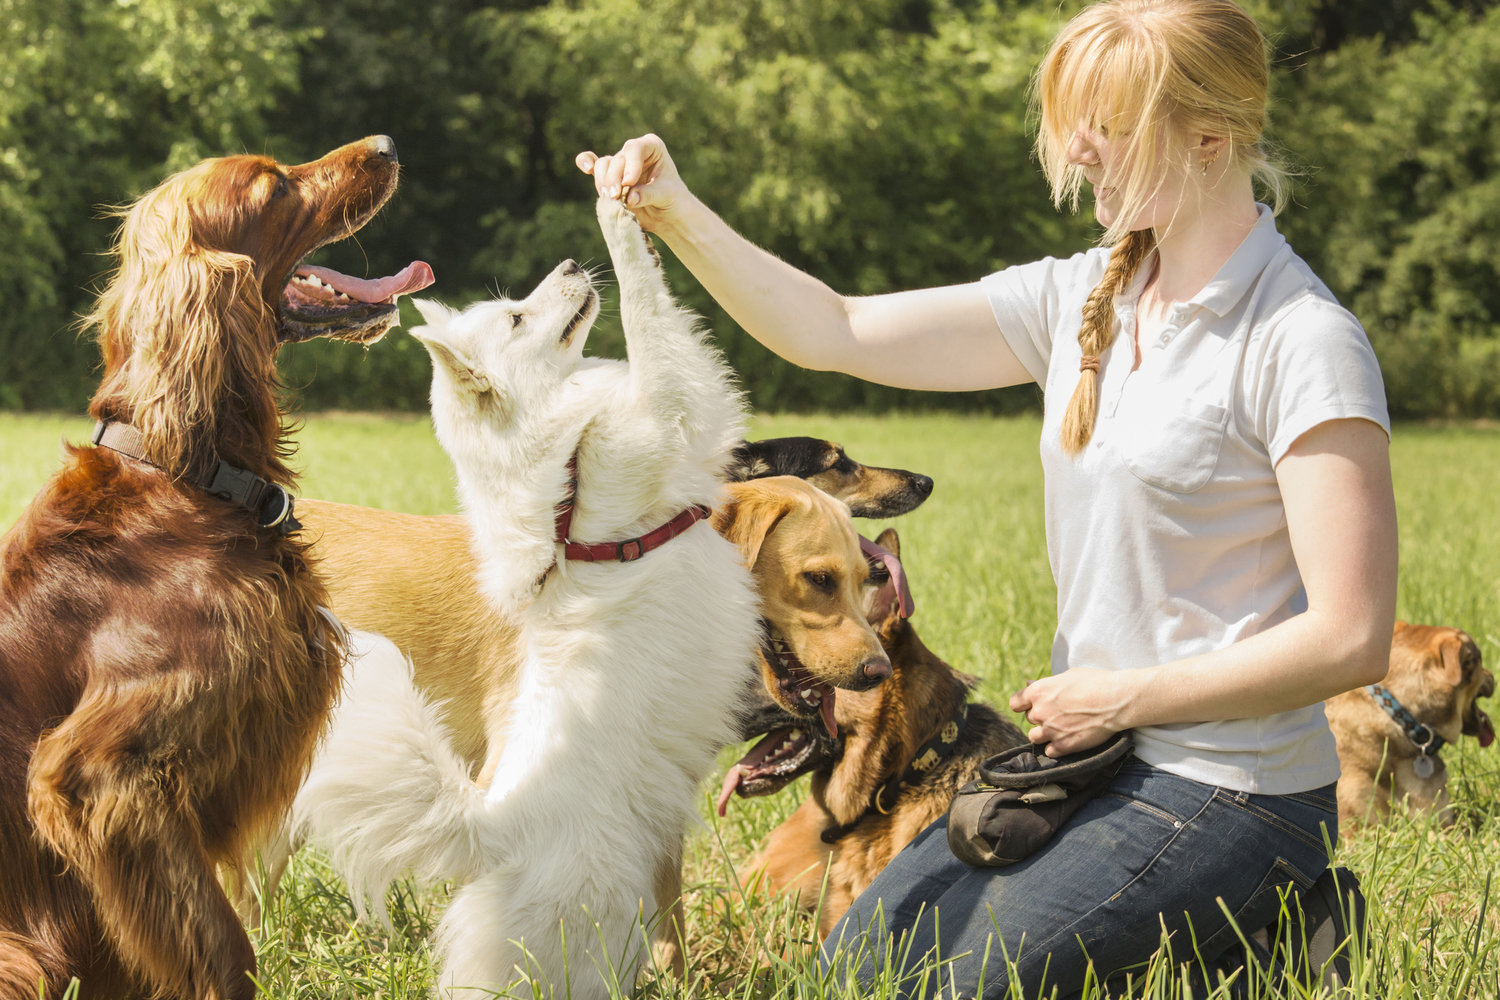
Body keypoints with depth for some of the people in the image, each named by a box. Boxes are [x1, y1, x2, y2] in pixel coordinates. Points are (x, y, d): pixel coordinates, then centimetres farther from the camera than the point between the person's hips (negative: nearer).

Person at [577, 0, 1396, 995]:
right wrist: (679, 216, -8)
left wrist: (1120, 697, -14)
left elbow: (1351, 639, -21)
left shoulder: (1303, 343, -17)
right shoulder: (1078, 299, 5)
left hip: (1231, 801, -8)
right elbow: (833, 331, 6)